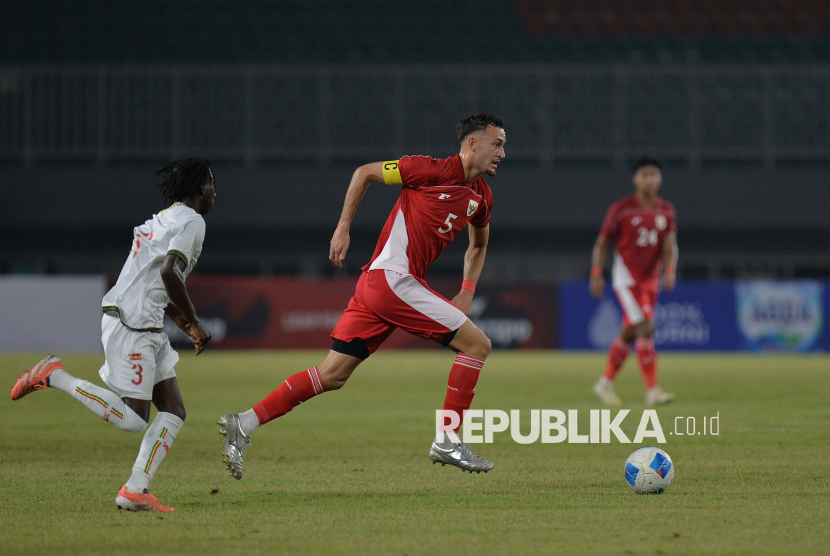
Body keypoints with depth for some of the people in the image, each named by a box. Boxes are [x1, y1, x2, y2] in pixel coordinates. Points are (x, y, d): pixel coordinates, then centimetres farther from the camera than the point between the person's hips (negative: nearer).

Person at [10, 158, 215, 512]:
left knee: (173, 410, 5)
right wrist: (194, 322, -15)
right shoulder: (192, 221, -9)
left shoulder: (166, 218, 20)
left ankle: (135, 491, -1)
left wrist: (182, 323, 27)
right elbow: (169, 273, -24)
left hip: (145, 327, 10)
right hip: (132, 325, -10)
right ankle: (56, 377, -4)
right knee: (132, 420, -11)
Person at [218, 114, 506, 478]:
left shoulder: (481, 197, 14)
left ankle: (243, 424, 4)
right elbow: (365, 173, 0)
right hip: (391, 278, -8)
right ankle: (448, 441, -5)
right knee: (477, 343, -8)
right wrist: (343, 228, -2)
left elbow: (478, 246, 33)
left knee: (333, 375, 4)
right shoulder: (432, 170, -9)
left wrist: (467, 291, 19)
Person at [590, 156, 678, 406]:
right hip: (626, 276, -6)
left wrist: (670, 270, -20)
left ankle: (605, 383, 30)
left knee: (629, 334, 14)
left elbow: (670, 244, -3)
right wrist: (596, 274, -9)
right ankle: (652, 390, -20)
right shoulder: (621, 208, -7)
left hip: (651, 279, 6)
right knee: (645, 329, -17)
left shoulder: (666, 211, 5)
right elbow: (602, 242, -2)